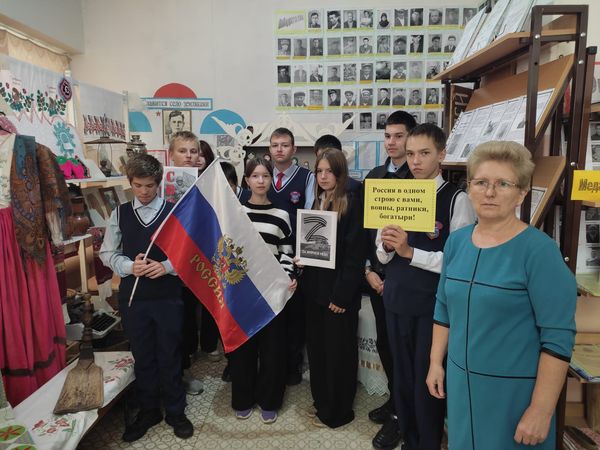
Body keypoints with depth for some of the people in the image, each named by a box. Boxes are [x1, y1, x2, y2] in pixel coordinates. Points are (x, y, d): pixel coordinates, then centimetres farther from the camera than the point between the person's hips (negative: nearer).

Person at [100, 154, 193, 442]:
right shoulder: (120, 214, 3)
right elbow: (107, 253, 5)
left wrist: (166, 267, -18)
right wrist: (130, 267, -12)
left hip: (168, 297, -2)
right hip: (132, 297, 2)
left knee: (170, 357, 10)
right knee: (142, 357, 15)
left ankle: (175, 412, 29)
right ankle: (148, 412, 34)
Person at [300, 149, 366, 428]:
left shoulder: (352, 203, -11)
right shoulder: (314, 203, 10)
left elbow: (355, 253, -15)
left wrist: (342, 294, -17)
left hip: (338, 290, -7)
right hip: (314, 287, 7)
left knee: (338, 350, 7)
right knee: (316, 346, 16)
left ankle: (337, 411, 25)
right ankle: (321, 400, 35)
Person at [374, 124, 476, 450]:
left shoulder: (456, 199, -10)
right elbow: (382, 255, 9)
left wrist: (410, 251, -20)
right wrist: (387, 245, -12)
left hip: (433, 304, -5)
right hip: (396, 299, 5)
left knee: (428, 377, 7)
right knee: (401, 371, 19)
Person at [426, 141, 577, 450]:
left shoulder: (539, 249, -16)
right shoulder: (456, 241, 0)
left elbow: (558, 337, -17)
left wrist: (541, 410, -17)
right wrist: (436, 363, 8)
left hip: (515, 388, -5)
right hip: (460, 380, 5)